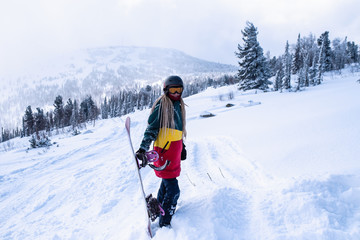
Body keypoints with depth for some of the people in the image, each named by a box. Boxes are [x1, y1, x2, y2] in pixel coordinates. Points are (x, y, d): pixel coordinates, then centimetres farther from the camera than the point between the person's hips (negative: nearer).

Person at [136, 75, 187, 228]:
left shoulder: (178, 106, 15)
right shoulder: (161, 106, -11)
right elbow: (151, 129, -15)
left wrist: (182, 146, 32)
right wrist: (143, 148, -26)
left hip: (175, 150, 9)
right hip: (164, 151, -9)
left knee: (167, 181, 22)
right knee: (173, 190, -8)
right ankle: (164, 224, 7)